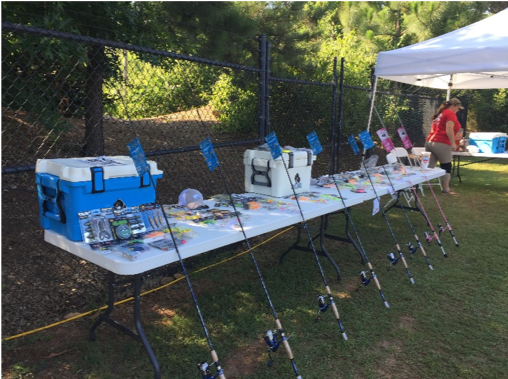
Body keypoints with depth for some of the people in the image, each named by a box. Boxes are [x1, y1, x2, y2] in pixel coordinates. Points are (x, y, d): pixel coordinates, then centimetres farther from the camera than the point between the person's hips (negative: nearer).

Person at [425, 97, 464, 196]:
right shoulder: (450, 114, -4)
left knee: (429, 167, 8)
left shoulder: (440, 113, 23)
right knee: (446, 166, 3)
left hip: (429, 141, 8)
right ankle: (446, 189, 9)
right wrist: (453, 143, -14)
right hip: (441, 143, -8)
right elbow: (449, 129, -16)